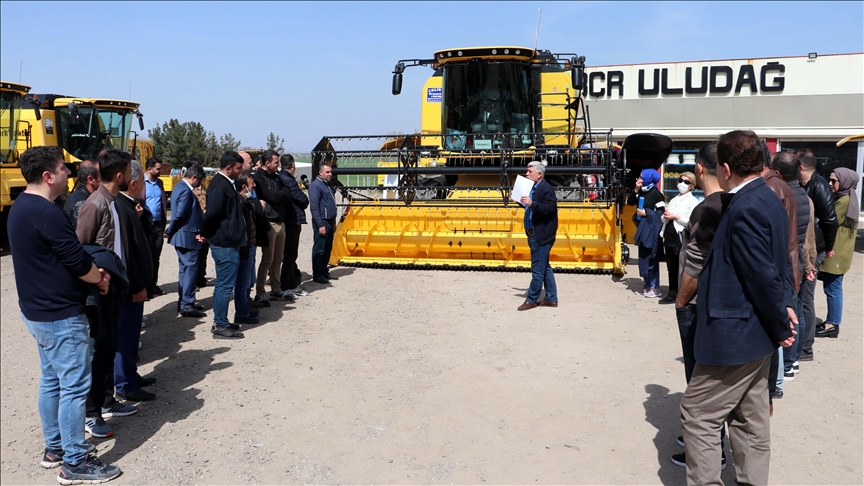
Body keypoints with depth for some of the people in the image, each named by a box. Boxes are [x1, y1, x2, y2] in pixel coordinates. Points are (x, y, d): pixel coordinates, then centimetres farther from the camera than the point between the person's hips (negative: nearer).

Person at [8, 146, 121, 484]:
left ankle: (54, 449, 29)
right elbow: (77, 260, -21)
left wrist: (91, 270, 5)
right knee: (75, 386, -3)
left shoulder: (21, 207, 10)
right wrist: (100, 277, -1)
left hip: (38, 310, 11)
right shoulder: (47, 212, -23)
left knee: (51, 381, 18)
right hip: (61, 315, -11)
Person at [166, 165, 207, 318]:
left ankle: (183, 302, 24)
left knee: (185, 269, 16)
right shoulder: (186, 191, -18)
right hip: (188, 236, -10)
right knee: (190, 268, -5)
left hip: (183, 236, 10)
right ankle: (187, 305, -2)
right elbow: (179, 214, -22)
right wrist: (170, 231, -8)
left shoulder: (180, 187, 14)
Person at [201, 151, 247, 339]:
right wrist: (206, 233, -9)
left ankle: (219, 322, 27)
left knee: (223, 283, 17)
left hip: (227, 242, 11)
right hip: (225, 243, -11)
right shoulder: (220, 186, -19)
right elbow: (212, 213, -23)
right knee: (225, 284, -3)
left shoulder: (225, 183, 14)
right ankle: (220, 326, 4)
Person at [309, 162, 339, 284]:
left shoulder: (327, 185, 17)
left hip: (329, 222, 9)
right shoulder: (315, 185, -11)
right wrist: (320, 225, -20)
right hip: (322, 223, -9)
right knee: (319, 250, -5)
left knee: (327, 249, 13)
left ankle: (324, 272, 22)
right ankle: (317, 275, 0)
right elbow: (314, 207, -17)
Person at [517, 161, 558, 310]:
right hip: (534, 235, 10)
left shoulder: (546, 189, -14)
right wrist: (522, 202, 15)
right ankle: (551, 298, 23)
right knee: (545, 268, 15)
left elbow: (550, 208, -25)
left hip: (541, 236, -10)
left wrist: (532, 203, -32)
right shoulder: (534, 189, 14)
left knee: (538, 270, -2)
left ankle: (531, 300, 5)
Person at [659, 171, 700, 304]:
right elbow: (663, 219, 21)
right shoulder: (674, 200, 19)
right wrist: (665, 216, -1)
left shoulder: (693, 201, -2)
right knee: (671, 267, 10)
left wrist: (676, 217, -13)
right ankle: (672, 293, 18)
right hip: (669, 236, 7)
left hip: (682, 238, -7)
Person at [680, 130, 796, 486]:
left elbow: (763, 276, -22)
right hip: (755, 334, 10)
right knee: (750, 418, 18)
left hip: (734, 336, -10)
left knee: (697, 414, 0)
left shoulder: (745, 209, -22)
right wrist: (783, 307, 6)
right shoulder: (766, 199, 10)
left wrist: (780, 328, -11)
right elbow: (772, 268, 14)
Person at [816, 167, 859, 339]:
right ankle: (831, 322, 23)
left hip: (836, 253, -10)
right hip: (836, 252, 10)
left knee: (833, 288, -3)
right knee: (832, 287, 15)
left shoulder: (844, 200, -17)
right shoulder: (844, 197, 14)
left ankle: (832, 325, 4)